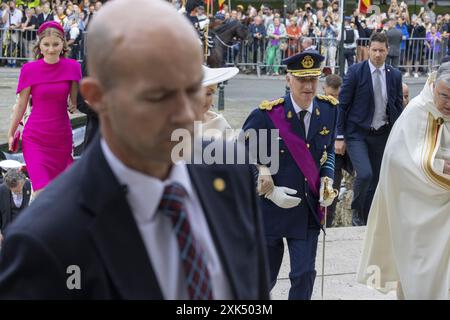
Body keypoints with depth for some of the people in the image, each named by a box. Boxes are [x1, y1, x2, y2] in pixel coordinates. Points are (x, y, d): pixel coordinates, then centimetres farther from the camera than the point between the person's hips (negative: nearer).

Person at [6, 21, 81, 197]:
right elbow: (21, 104, 4)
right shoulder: (30, 69, -5)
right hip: (35, 139, -2)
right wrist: (11, 134, 9)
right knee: (42, 191, -14)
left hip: (62, 138, 2)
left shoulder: (72, 67, -1)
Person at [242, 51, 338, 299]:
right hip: (270, 210, -3)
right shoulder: (266, 115, -16)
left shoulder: (328, 110, -2)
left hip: (309, 210, 3)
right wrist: (270, 192, -16)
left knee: (305, 274, 0)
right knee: (265, 278, 12)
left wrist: (327, 178, -4)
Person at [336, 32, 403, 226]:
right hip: (357, 132, -4)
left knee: (375, 180, 7)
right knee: (365, 174, -19)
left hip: (382, 135, 4)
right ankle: (356, 211, 6)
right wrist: (340, 137, -8)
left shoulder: (395, 75, 4)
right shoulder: (356, 72, -7)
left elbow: (398, 107, 11)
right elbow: (343, 105, -5)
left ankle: (366, 220, 21)